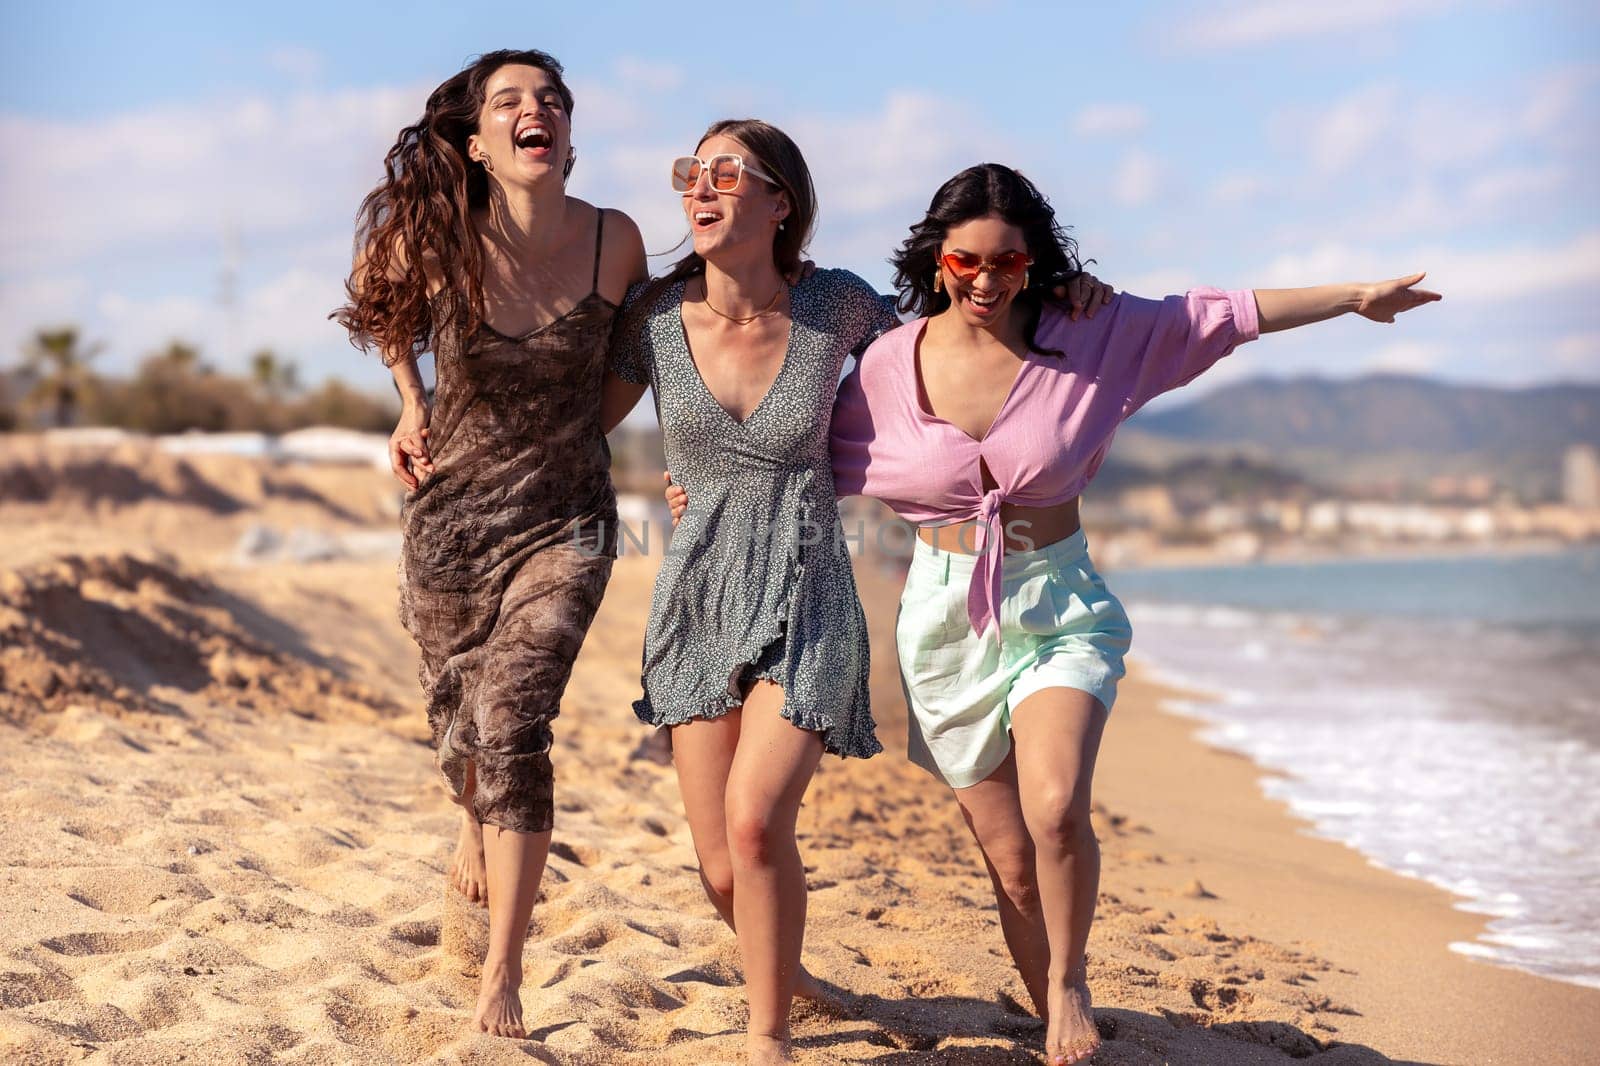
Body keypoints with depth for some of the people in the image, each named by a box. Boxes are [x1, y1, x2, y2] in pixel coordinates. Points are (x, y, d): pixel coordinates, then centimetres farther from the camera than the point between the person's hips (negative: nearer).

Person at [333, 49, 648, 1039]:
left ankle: (504, 972, -11)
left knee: (513, 722, -17)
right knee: (458, 714, 15)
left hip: (564, 520, -2)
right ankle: (478, 827, 51)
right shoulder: (433, 244, -12)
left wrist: (575, 432, 3)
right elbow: (380, 302, 13)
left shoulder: (614, 240, -12)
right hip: (452, 512, 2)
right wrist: (412, 403, 6)